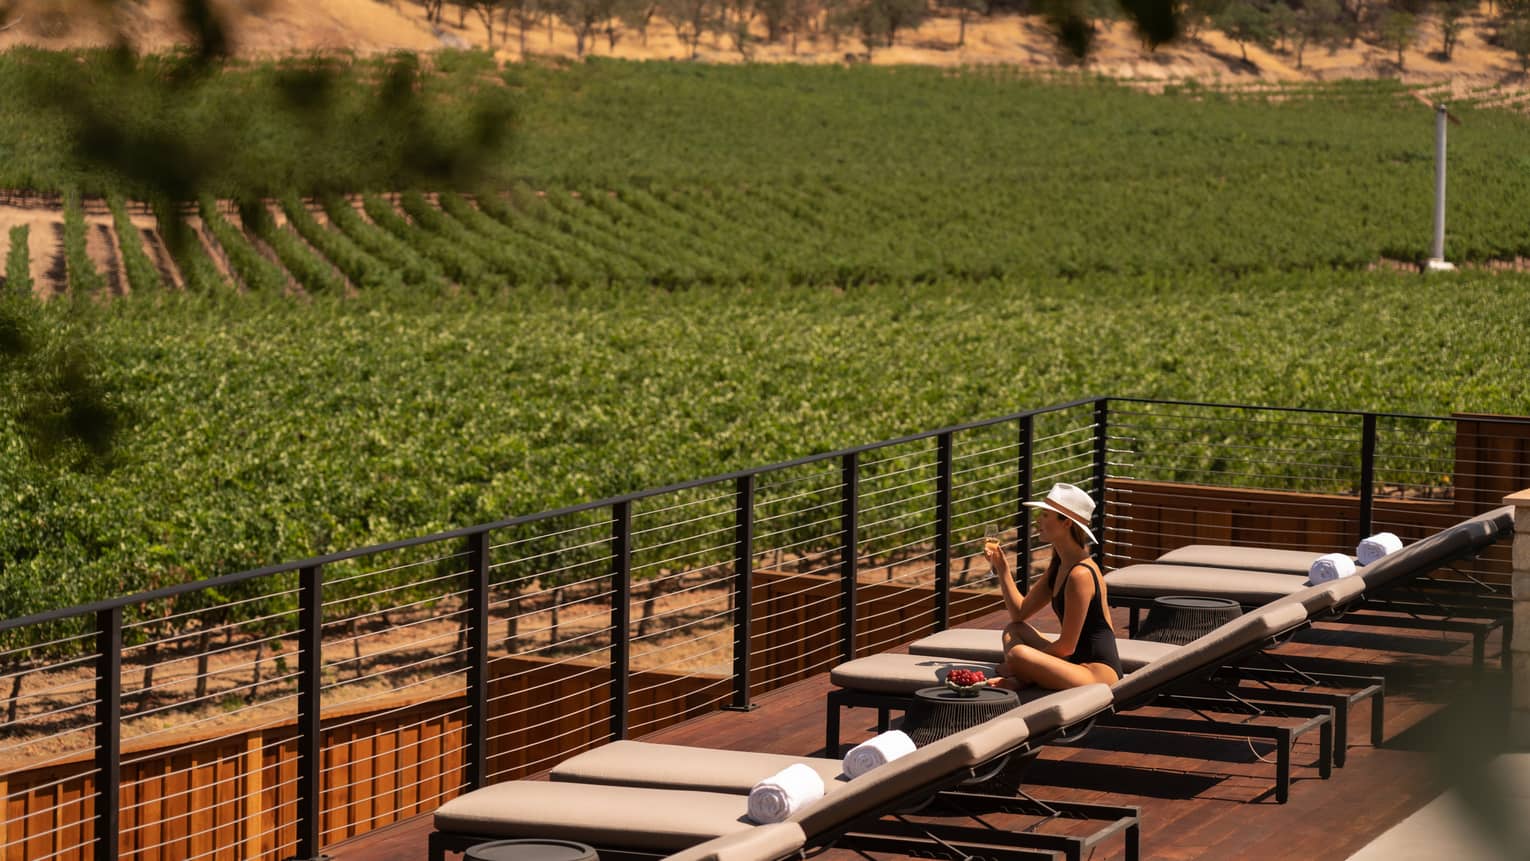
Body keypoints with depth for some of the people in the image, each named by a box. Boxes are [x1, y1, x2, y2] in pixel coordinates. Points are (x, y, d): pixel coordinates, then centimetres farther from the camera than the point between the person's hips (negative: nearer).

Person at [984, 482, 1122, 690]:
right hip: (1075, 663, 11)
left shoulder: (1081, 575, -18)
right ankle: (1018, 680, -6)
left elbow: (1066, 646, -18)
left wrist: (1014, 664, -11)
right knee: (1013, 630, 18)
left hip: (1099, 674, -11)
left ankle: (1015, 676, 0)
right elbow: (1020, 613, 18)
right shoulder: (1059, 566, 12)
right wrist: (1002, 568, 8)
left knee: (1017, 654, -30)